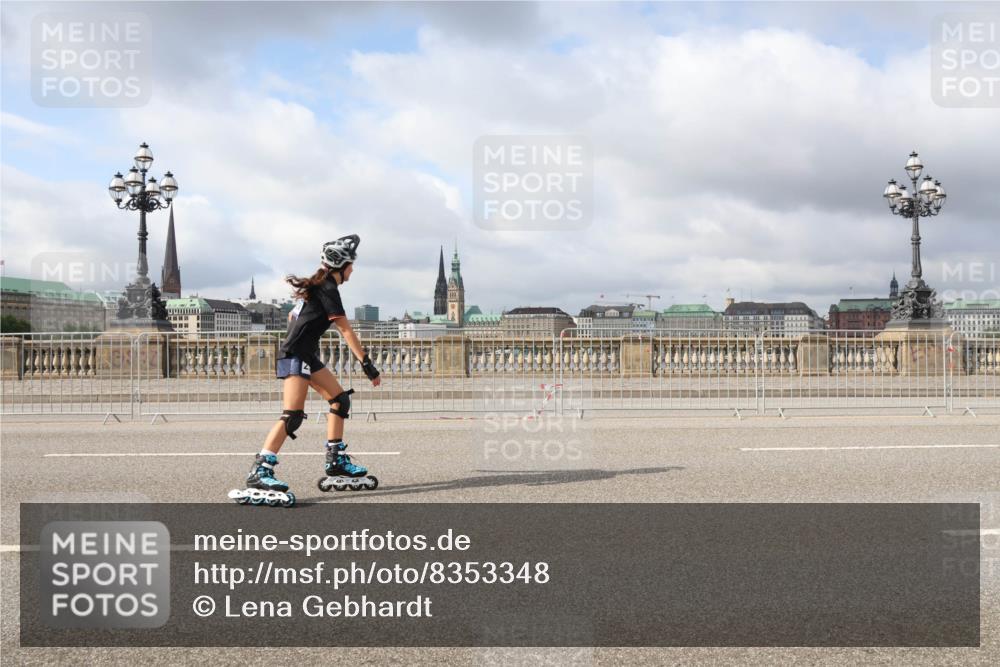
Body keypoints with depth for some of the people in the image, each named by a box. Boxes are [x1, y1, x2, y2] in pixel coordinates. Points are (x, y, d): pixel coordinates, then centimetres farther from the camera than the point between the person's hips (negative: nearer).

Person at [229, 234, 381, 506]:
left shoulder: (317, 285, 16)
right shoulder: (328, 288, -13)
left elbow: (293, 315, 25)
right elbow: (346, 331, -15)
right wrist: (367, 364, -14)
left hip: (305, 355, 10)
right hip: (296, 355, -10)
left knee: (340, 398, 11)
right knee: (293, 416, -19)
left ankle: (336, 464, 14)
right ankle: (259, 475, -23)